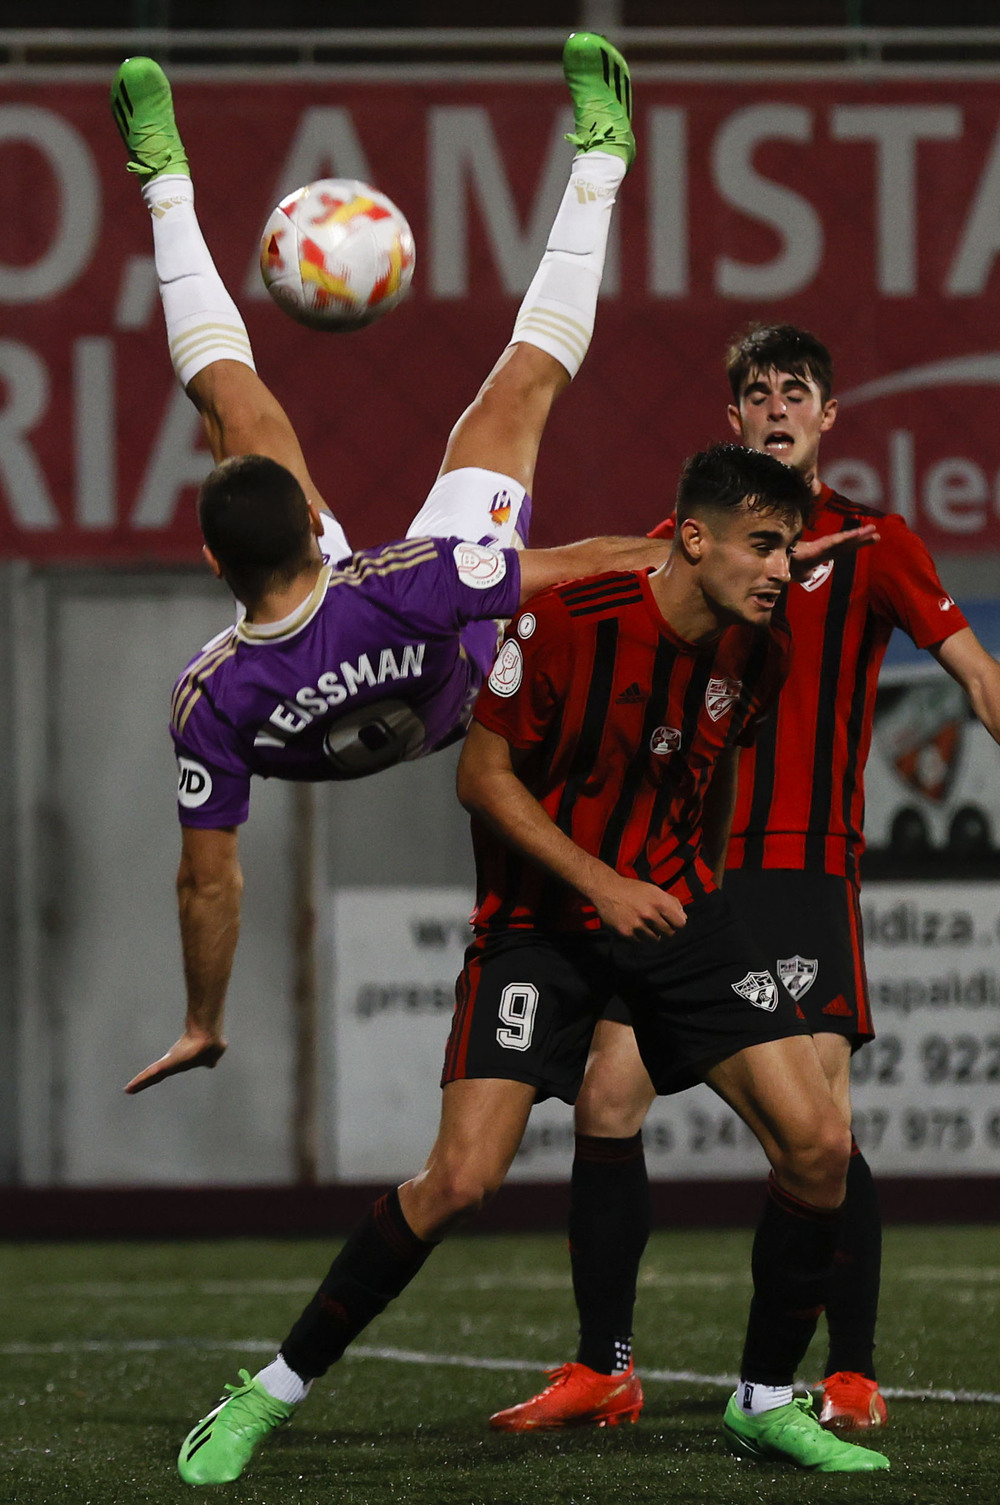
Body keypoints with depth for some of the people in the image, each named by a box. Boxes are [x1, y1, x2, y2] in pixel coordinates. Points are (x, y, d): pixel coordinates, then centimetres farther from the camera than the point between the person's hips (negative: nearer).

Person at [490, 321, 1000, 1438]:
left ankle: (853, 1376, 1)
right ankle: (602, 1369, 7)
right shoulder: (682, 541, 13)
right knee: (607, 1102, -4)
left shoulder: (870, 544, 5)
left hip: (807, 870, -3)